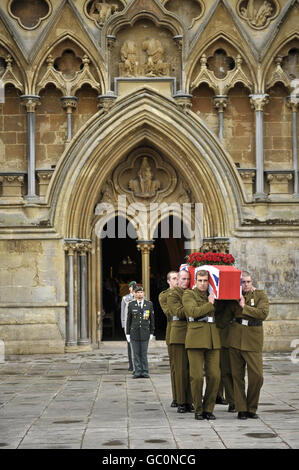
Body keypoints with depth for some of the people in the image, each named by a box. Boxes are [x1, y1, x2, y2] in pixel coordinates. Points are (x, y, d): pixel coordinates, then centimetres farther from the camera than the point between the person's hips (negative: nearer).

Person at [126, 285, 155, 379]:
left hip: (145, 332, 0)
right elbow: (128, 319, 8)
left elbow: (152, 319, 9)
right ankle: (137, 372, 6)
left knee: (144, 353, 1)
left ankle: (145, 372, 6)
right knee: (136, 353, 2)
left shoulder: (149, 304, 5)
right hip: (134, 332, 0)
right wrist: (128, 333, 5)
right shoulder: (131, 305, 5)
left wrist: (151, 332, 6)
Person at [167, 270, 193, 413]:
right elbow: (179, 312, -12)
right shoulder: (173, 294, 1)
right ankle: (181, 403, 0)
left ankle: (189, 402, 8)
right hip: (179, 334, -5)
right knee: (181, 369, -4)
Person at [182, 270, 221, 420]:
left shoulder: (212, 296, 18)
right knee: (197, 376, -6)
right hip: (195, 338, -4)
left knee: (214, 375, -3)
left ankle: (208, 409, 9)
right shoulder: (188, 295, 2)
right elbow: (194, 311, -14)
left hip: (213, 339, 4)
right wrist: (210, 304, -6)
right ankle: (198, 410, 6)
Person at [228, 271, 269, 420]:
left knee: (257, 376, -7)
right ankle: (241, 409, 10)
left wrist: (244, 307, -13)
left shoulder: (260, 295, 2)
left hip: (253, 340, -2)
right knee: (237, 375, 2)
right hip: (235, 339, 2)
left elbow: (263, 313, -14)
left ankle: (251, 408, 9)